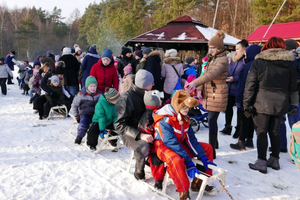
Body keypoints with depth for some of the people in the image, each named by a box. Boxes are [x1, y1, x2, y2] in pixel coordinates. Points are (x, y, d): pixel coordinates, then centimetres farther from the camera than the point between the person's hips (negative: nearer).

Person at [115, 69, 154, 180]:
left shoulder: (146, 94, 8)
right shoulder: (126, 99, -16)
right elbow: (120, 125, -20)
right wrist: (140, 135, -31)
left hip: (144, 131, 7)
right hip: (130, 134, -7)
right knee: (143, 147, -35)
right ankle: (139, 172, -7)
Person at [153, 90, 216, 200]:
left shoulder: (185, 118, 1)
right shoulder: (165, 120, -25)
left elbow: (190, 139, 1)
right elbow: (172, 143, -30)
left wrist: (203, 157, -7)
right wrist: (189, 163, -34)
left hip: (180, 144, 9)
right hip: (163, 146, -9)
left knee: (207, 148, 5)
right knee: (176, 160, -42)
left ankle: (199, 183, 4)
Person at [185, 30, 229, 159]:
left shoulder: (222, 60, -16)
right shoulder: (212, 59, 15)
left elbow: (212, 74, -33)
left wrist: (195, 83, -44)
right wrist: (199, 88, 15)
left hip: (217, 94, -9)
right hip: (209, 94, 9)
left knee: (212, 121, -10)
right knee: (212, 120, 18)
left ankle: (212, 151, -5)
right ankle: (214, 143, 36)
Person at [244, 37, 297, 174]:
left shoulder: (258, 62, -7)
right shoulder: (289, 64, 4)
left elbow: (250, 85, -10)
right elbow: (293, 87, 10)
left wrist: (247, 104, -6)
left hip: (262, 104, -4)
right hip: (281, 104, 4)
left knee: (261, 132, 3)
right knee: (275, 131, 15)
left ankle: (261, 162, 6)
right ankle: (275, 160, 25)